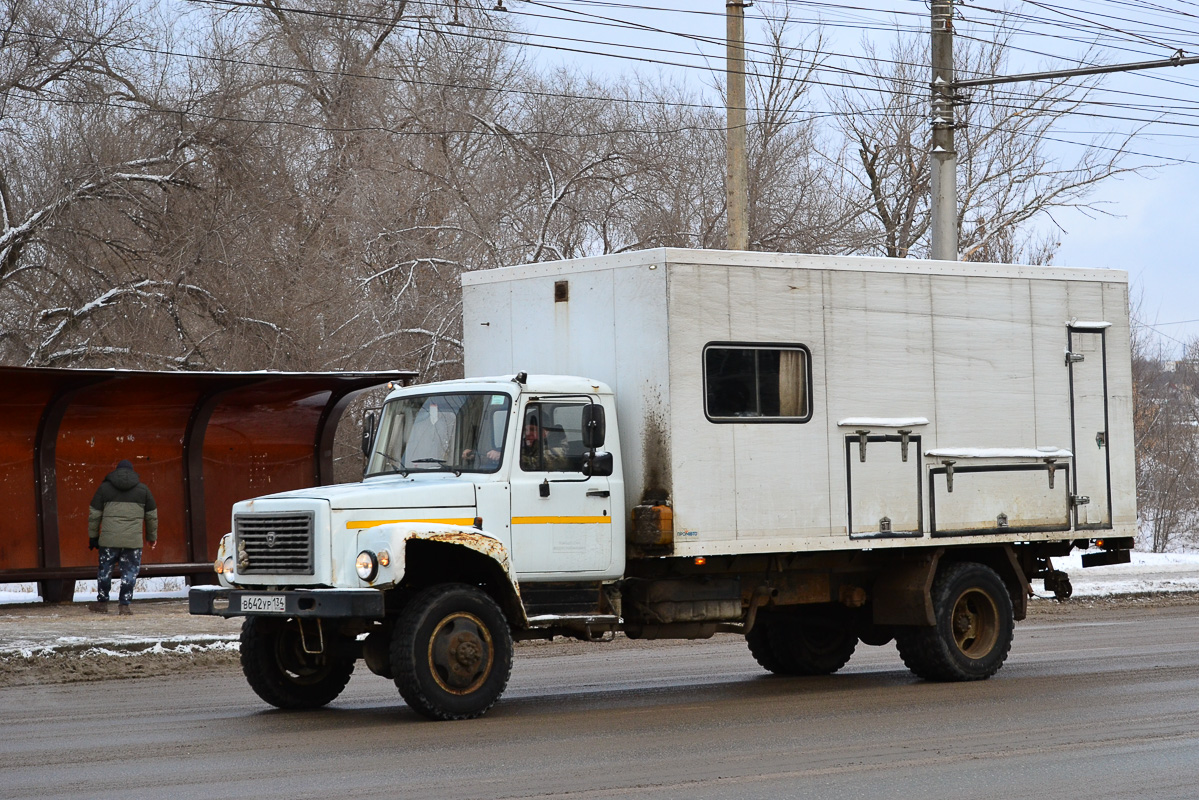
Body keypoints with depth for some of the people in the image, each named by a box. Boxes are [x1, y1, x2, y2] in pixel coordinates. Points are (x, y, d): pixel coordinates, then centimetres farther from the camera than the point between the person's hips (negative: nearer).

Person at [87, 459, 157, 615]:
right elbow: (152, 516, 15)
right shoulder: (142, 489, 9)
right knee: (130, 571, 6)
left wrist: (92, 536, 14)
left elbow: (94, 514, 7)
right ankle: (124, 605, 2)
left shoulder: (104, 487, 8)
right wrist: (152, 536, 27)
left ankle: (102, 603, 21)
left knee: (104, 570, 13)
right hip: (133, 541, 0)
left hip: (109, 539, 0)